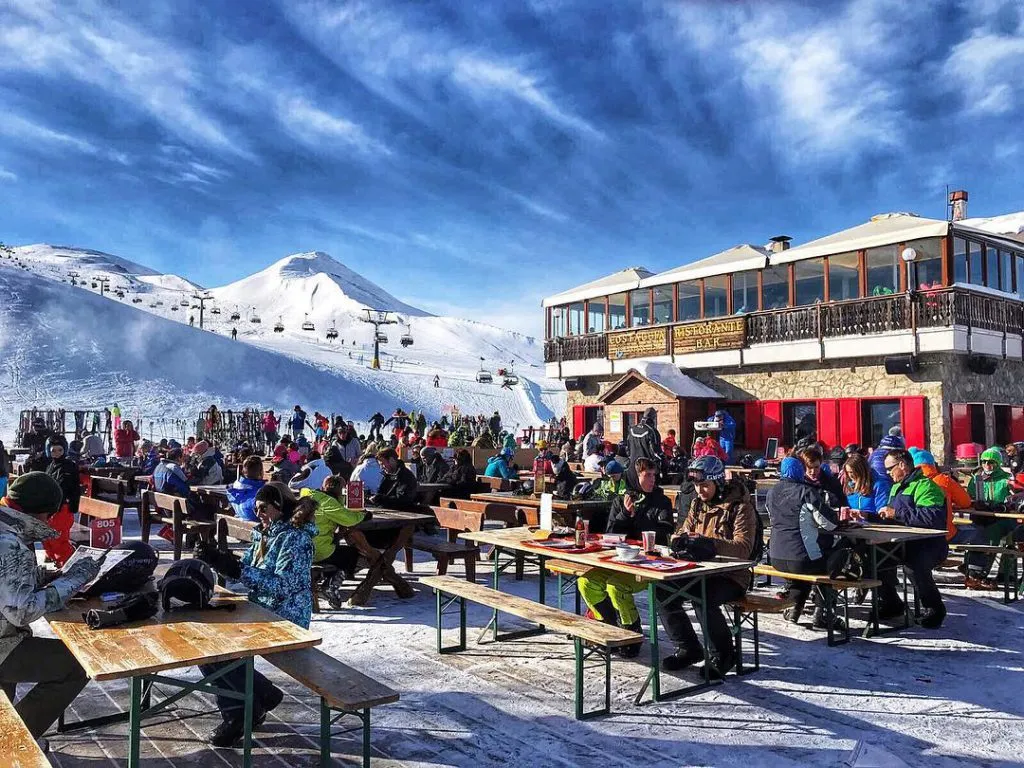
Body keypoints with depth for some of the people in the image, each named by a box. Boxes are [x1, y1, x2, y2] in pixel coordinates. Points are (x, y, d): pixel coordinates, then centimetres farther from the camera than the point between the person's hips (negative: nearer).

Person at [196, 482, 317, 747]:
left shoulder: (296, 537, -14)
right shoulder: (264, 534, 13)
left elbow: (282, 586, -24)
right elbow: (244, 573, 13)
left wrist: (236, 568, -29)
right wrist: (217, 559, -5)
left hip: (283, 620, -9)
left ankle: (264, 696, 2)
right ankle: (235, 714, 5)